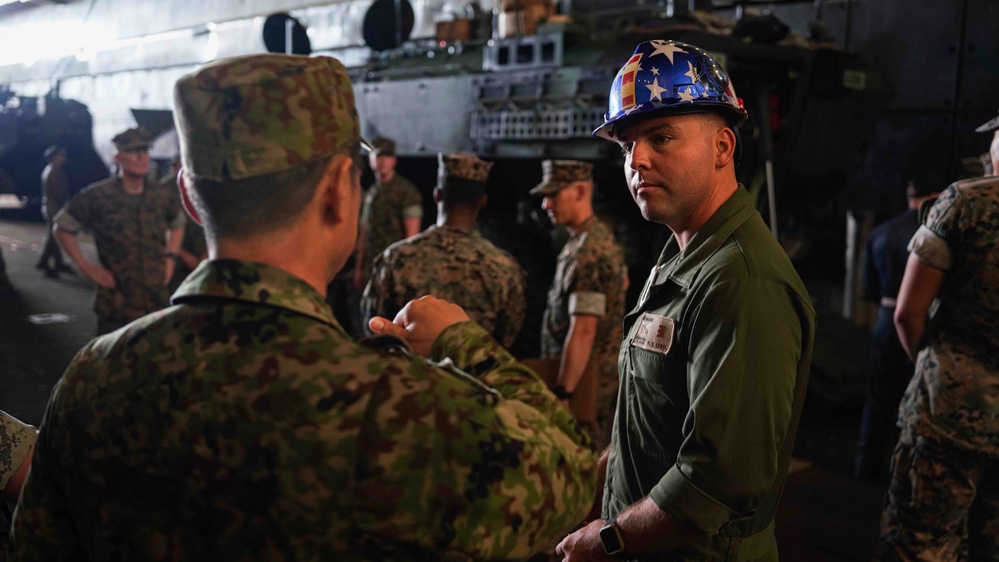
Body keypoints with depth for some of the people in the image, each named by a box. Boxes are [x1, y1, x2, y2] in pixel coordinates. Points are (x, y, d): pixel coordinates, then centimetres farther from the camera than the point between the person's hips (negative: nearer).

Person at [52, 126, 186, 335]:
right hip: (116, 304, -4)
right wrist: (84, 266, -3)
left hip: (158, 301, 4)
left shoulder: (164, 196, 3)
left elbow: (178, 224, 24)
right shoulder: (97, 196, -8)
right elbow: (63, 228, 4)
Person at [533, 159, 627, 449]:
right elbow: (621, 283, 29)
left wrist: (562, 392, -27)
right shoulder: (604, 238, 12)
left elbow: (583, 330, -26)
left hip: (584, 380, -10)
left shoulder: (586, 252, -20)